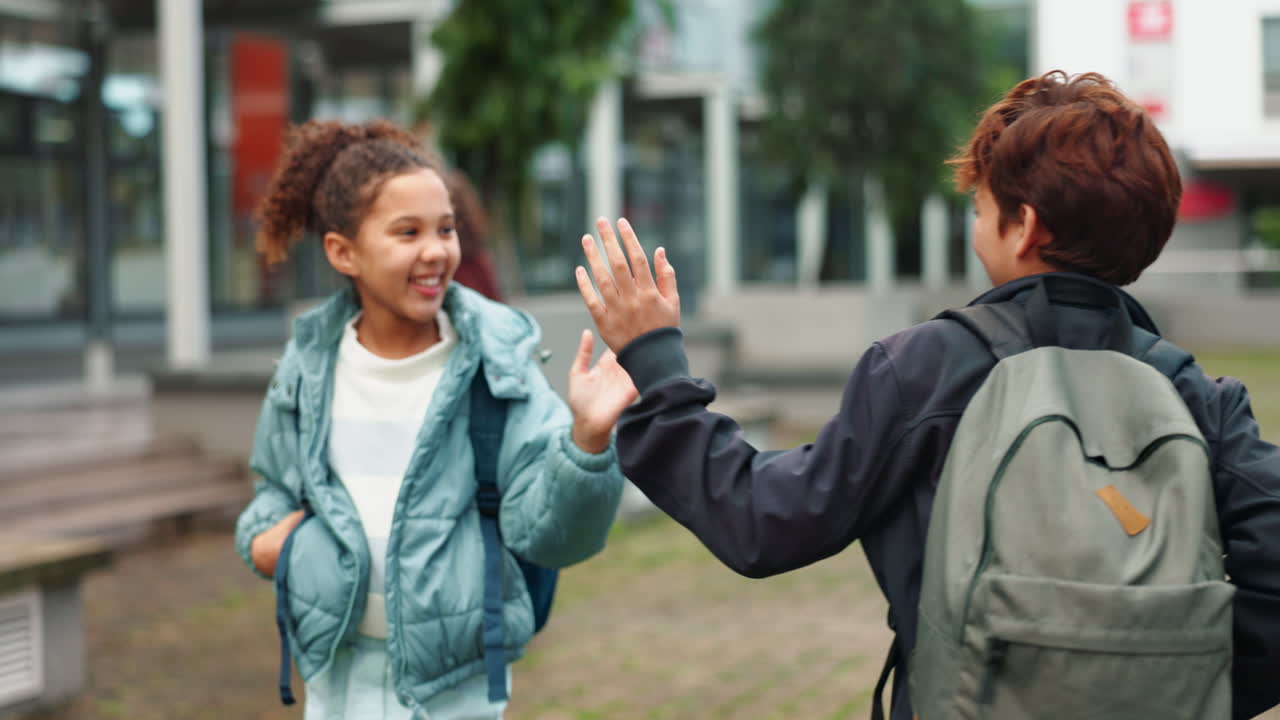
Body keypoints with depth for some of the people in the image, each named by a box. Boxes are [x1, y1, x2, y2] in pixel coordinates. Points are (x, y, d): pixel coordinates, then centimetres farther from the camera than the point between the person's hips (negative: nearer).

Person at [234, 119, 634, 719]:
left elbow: (543, 529, -17)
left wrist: (587, 438, -32)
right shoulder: (310, 363, -1)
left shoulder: (494, 360, -11)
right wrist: (262, 535, -2)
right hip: (335, 668, 3)